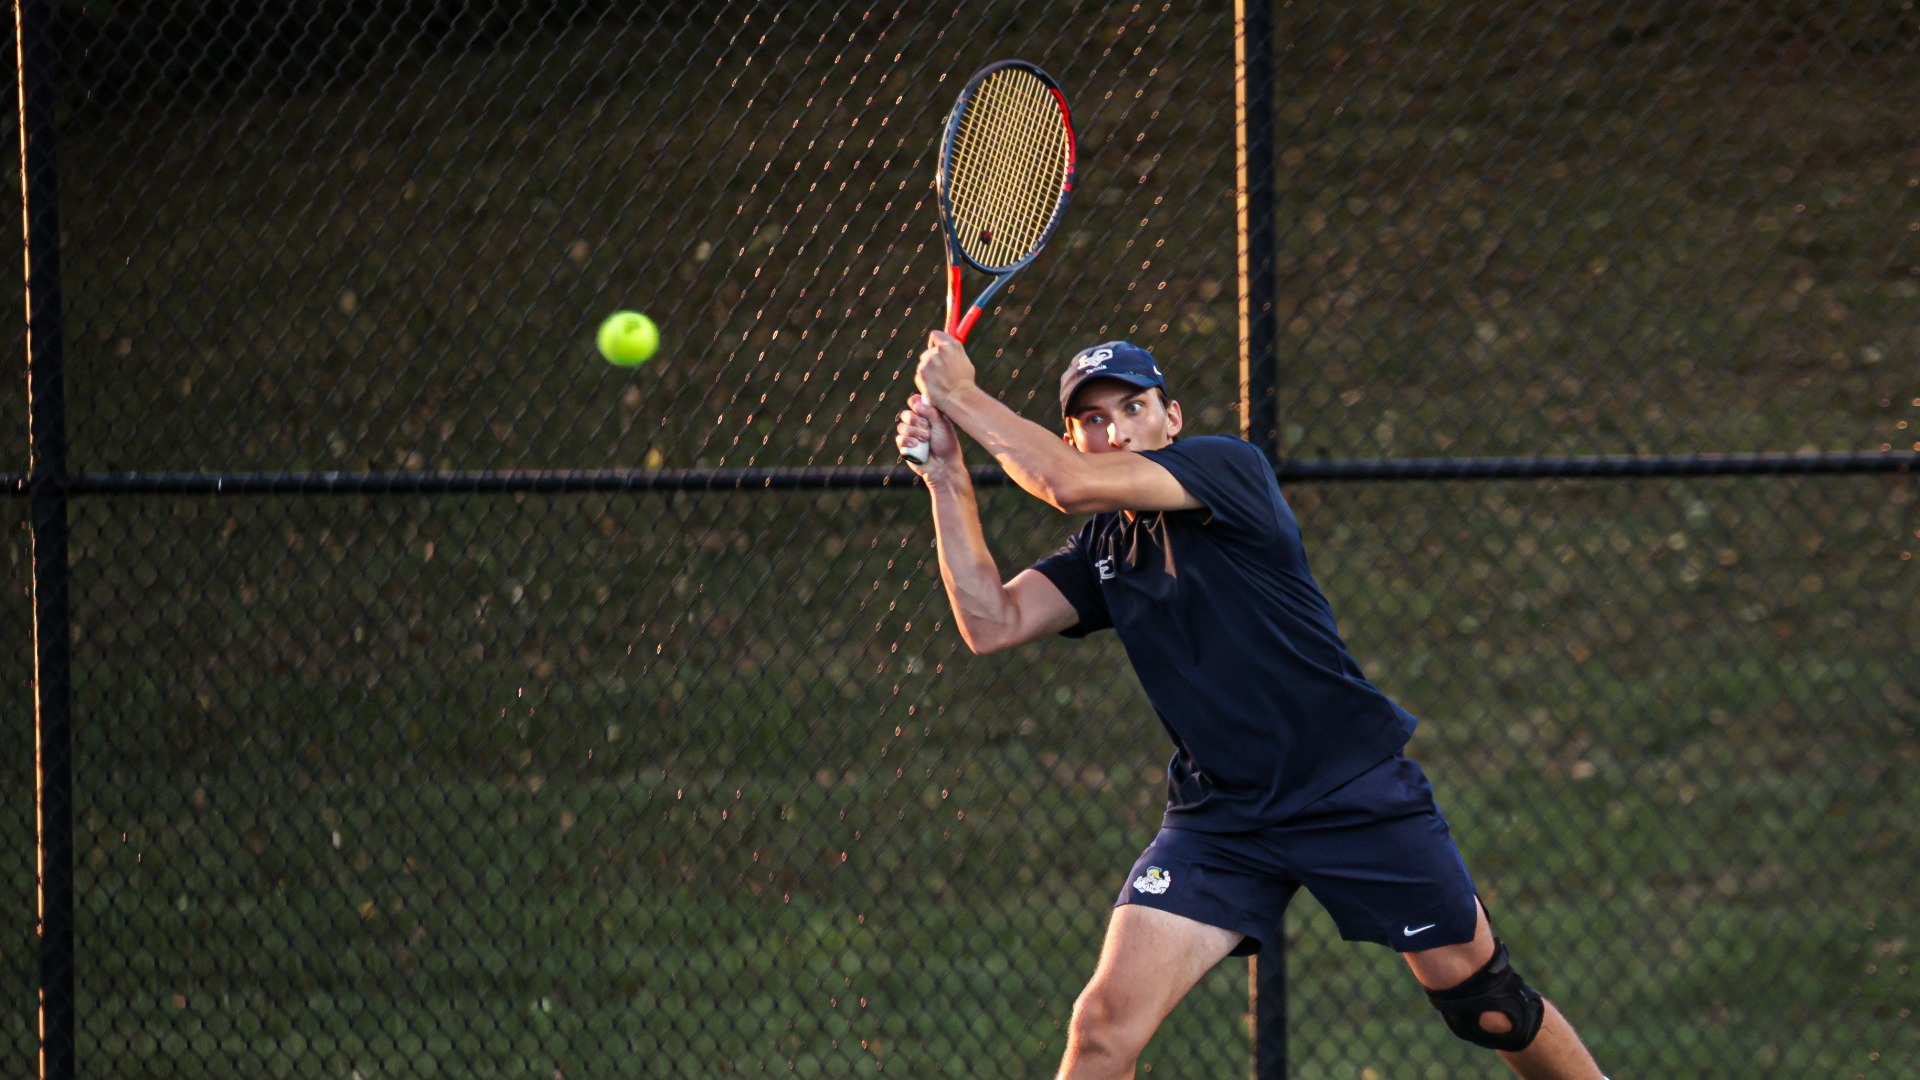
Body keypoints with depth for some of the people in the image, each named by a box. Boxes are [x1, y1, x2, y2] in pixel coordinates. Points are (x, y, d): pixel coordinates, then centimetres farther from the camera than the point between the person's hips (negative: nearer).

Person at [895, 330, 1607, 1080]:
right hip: (1220, 815, 4)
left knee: (1487, 1004, 4)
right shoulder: (1101, 553, 8)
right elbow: (992, 622, -5)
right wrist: (946, 475, -8)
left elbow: (1068, 483, -20)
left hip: (1358, 793, -4)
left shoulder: (1229, 466, -10)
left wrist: (964, 397, -10)